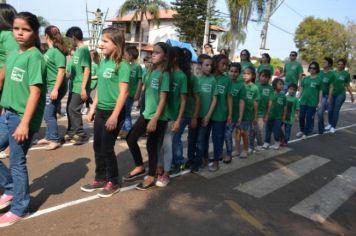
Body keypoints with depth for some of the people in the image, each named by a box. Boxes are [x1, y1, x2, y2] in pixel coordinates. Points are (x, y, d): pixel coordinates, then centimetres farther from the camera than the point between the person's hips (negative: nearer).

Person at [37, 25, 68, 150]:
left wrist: (55, 89, -24)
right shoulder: (50, 50, 12)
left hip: (55, 87, -9)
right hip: (49, 86, 9)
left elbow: (61, 71, -21)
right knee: (49, 113, 15)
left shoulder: (57, 51, -15)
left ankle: (55, 140, 8)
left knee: (49, 114, -3)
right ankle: (49, 137, 27)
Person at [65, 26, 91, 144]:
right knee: (69, 109, 12)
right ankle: (71, 132, 23)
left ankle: (80, 134, 4)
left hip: (80, 87, -9)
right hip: (74, 86, 9)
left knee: (73, 109, -7)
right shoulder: (77, 50, 15)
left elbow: (87, 70, -18)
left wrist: (83, 88, -22)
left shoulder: (84, 50, -12)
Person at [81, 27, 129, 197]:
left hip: (113, 112, -7)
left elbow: (123, 92, -18)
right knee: (97, 146, 13)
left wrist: (114, 116, -21)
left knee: (107, 148, 2)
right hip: (100, 111, 7)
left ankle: (113, 182, 21)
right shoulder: (103, 62, 8)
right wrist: (93, 108, 15)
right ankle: (100, 179, 30)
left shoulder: (123, 65, -14)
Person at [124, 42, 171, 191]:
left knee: (152, 146, 3)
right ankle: (139, 168, 28)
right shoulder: (151, 72, 8)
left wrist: (155, 119, -19)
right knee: (130, 138, 10)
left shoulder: (164, 74, -12)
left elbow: (163, 99, -15)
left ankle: (151, 178, 21)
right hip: (146, 113, 7)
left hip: (158, 117, -7)